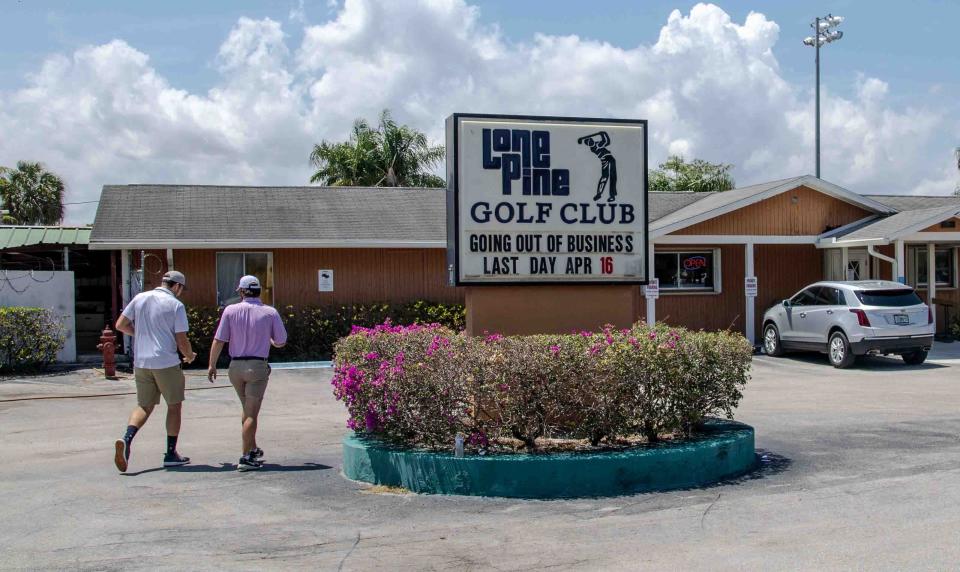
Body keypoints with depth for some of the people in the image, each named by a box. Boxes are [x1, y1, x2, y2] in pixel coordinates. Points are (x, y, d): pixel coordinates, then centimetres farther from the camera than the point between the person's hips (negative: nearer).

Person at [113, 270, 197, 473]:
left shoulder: (140, 298, 6)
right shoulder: (176, 305, -7)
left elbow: (121, 324, 9)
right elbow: (182, 341, -8)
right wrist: (190, 356, 12)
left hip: (141, 362, 5)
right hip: (166, 362, -5)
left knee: (144, 406, 13)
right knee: (174, 405, 10)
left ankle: (126, 439, -13)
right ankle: (171, 454, 13)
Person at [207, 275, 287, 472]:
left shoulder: (230, 310, -3)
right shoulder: (270, 313, -4)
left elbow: (219, 340, -4)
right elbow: (281, 342, 2)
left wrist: (212, 365, 7)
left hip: (236, 366, 2)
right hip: (258, 367, -2)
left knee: (247, 409, 21)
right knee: (251, 413, 0)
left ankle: (252, 449, 30)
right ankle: (245, 458, -4)